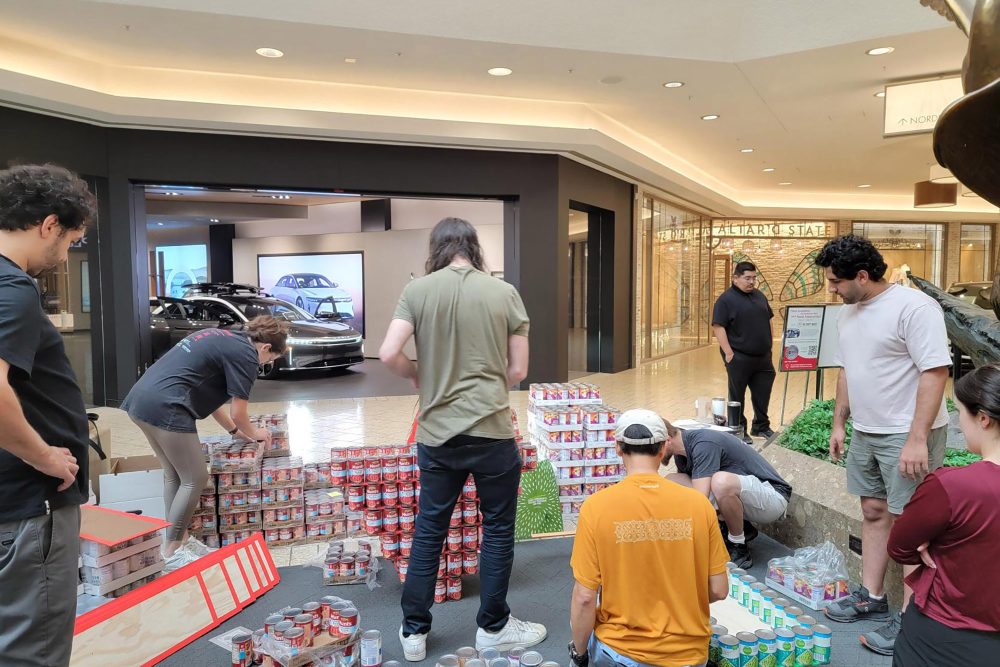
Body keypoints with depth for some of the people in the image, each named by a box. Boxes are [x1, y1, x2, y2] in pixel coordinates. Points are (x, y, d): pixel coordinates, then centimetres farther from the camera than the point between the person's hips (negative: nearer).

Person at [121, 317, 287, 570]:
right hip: (165, 407, -10)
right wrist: (253, 433, 22)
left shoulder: (221, 339, 23)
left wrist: (234, 430, 35)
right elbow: (238, 412, 0)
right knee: (195, 479, 3)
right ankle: (172, 553, 11)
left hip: (141, 399, 10)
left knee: (174, 475, 20)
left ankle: (180, 538, 30)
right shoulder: (245, 355, -4)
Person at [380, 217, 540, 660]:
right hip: (492, 431, -1)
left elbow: (388, 354, -9)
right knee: (497, 529, 15)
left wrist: (417, 376, 11)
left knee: (428, 529, 16)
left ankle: (413, 631, 26)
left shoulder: (417, 290, -3)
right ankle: (493, 627, 27)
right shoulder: (503, 292, -3)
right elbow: (518, 370, -1)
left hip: (437, 434, 2)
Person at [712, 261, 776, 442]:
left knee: (763, 393, 13)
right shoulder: (726, 299, -10)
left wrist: (769, 344, 15)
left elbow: (767, 321, 21)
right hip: (739, 358, -6)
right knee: (737, 395, 5)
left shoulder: (759, 296, 12)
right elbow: (718, 327, -15)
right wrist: (728, 353, -19)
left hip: (763, 356, 7)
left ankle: (761, 426, 28)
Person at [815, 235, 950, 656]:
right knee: (874, 513, 16)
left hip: (907, 436, -8)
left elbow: (936, 371, -21)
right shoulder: (847, 313, 9)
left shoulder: (913, 307, -17)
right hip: (865, 433, 8)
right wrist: (839, 424, 16)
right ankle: (871, 598, 29)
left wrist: (916, 439, -23)